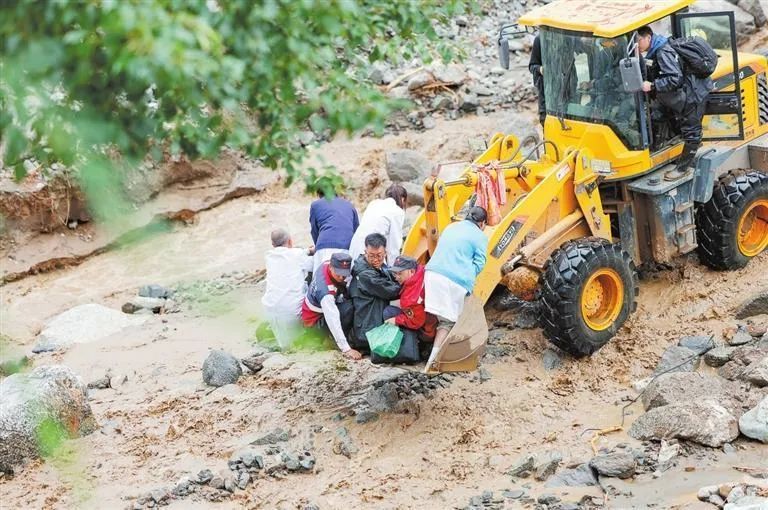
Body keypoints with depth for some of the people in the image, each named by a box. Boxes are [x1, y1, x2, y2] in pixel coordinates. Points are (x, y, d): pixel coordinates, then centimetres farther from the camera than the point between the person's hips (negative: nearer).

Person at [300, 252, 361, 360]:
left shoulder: (328, 264, -18)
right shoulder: (325, 290, -40)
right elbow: (333, 321, -43)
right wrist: (346, 349, -45)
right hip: (315, 319, -9)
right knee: (348, 309, -31)